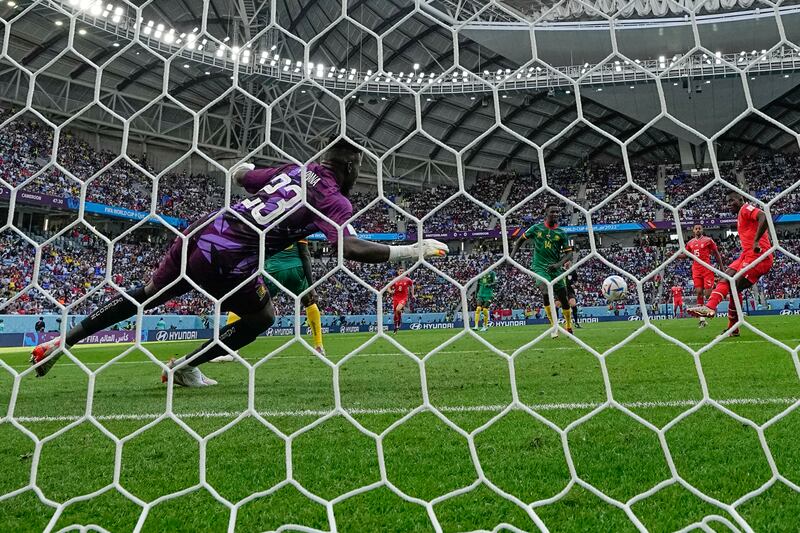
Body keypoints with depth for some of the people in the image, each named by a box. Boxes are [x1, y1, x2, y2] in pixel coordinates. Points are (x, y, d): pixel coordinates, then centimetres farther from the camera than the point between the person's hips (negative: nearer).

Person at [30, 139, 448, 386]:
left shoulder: (292, 169, 12)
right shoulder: (334, 200, -6)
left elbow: (239, 175, 24)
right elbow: (350, 247, -23)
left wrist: (244, 168, 48)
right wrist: (413, 251, -17)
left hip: (202, 231, 7)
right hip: (225, 262, -7)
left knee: (147, 295, 25)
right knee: (262, 317, 19)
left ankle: (62, 342, 35)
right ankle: (183, 367, 20)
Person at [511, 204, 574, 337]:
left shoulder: (561, 233, 3)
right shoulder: (536, 228, 1)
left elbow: (569, 253, 2)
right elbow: (520, 240, 14)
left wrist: (558, 264, -16)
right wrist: (512, 256, 2)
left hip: (555, 268, 2)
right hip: (539, 267, -2)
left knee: (564, 299, 5)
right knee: (546, 292, -26)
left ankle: (569, 327, 28)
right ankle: (554, 325, -13)